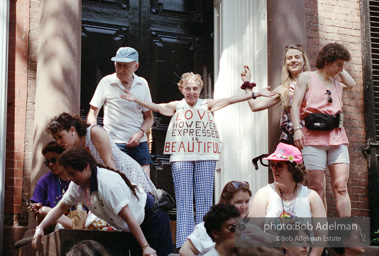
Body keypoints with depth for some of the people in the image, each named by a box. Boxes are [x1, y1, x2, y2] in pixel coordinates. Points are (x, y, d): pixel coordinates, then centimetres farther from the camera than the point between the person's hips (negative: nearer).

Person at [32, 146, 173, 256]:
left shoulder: (108, 183, -32)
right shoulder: (77, 186, -5)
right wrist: (40, 228, -2)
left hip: (152, 217, -9)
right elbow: (60, 208, 8)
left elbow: (128, 217, -33)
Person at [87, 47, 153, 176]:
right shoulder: (106, 82, 1)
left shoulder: (142, 84, 9)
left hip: (139, 142, 3)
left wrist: (140, 133, -6)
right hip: (114, 142, -3)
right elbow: (93, 112, 4)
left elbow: (148, 117, 14)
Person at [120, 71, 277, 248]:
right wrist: (136, 100, -16)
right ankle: (183, 243, -3)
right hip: (181, 157, 0)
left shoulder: (207, 105, 9)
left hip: (205, 157, 1)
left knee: (204, 199, 1)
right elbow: (157, 107, -2)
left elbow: (229, 101, 3)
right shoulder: (177, 106, 8)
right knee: (183, 200, -3)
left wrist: (255, 94, -4)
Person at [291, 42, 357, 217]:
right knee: (317, 189, -7)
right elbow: (295, 104, 0)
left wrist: (341, 71, 26)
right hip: (313, 138, -4)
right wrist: (297, 129, -13)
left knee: (341, 186, -6)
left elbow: (352, 84, 41)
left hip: (337, 139, 5)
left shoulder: (337, 85, 22)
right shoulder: (307, 78, 8)